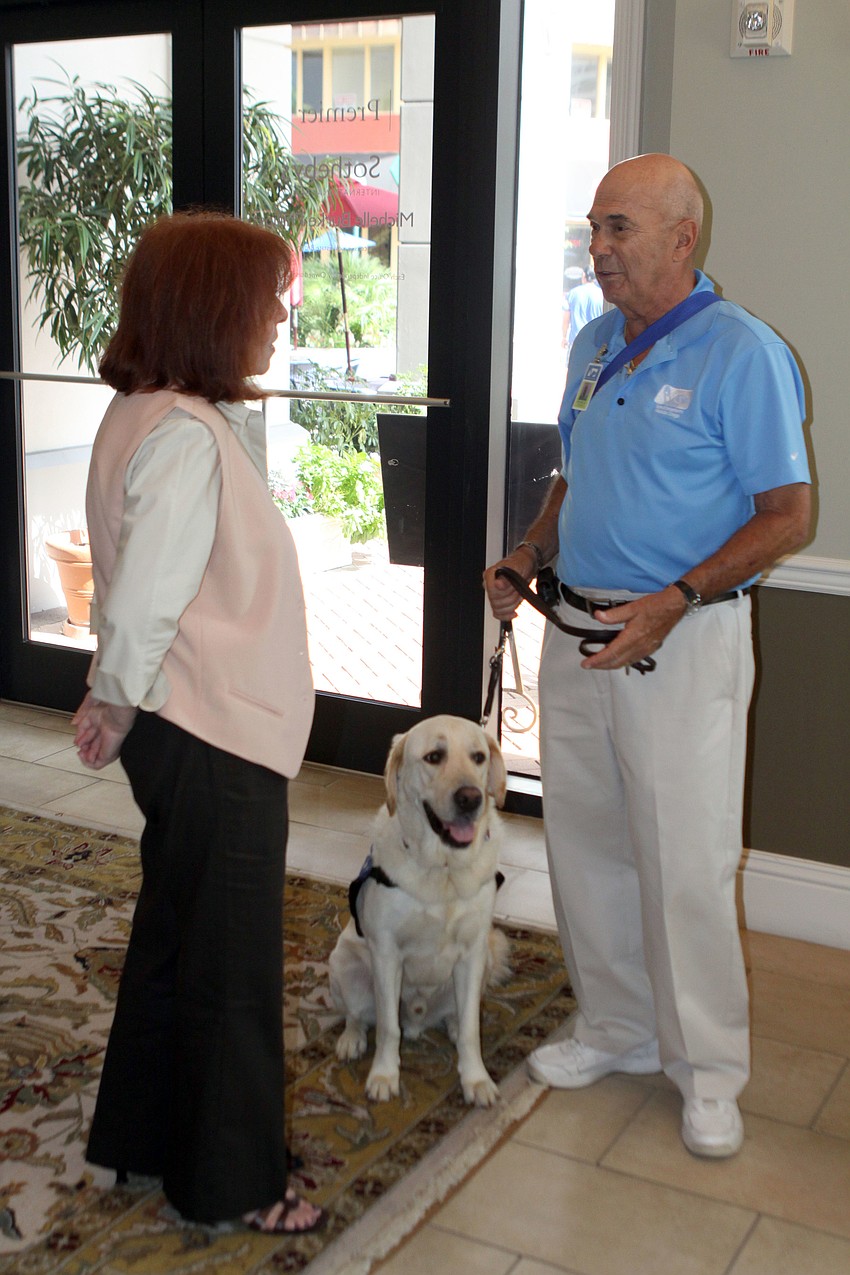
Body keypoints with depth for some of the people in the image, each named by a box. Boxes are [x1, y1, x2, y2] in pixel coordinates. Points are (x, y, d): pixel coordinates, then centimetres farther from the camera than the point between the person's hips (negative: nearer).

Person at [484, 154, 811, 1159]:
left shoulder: (743, 355, -12)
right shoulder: (594, 344, 11)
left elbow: (786, 513, -13)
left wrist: (673, 602, -22)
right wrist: (526, 559, 4)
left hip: (683, 643, -7)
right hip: (576, 631, 7)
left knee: (687, 866, 0)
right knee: (585, 846, 14)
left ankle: (707, 1069, 17)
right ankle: (613, 1028, 31)